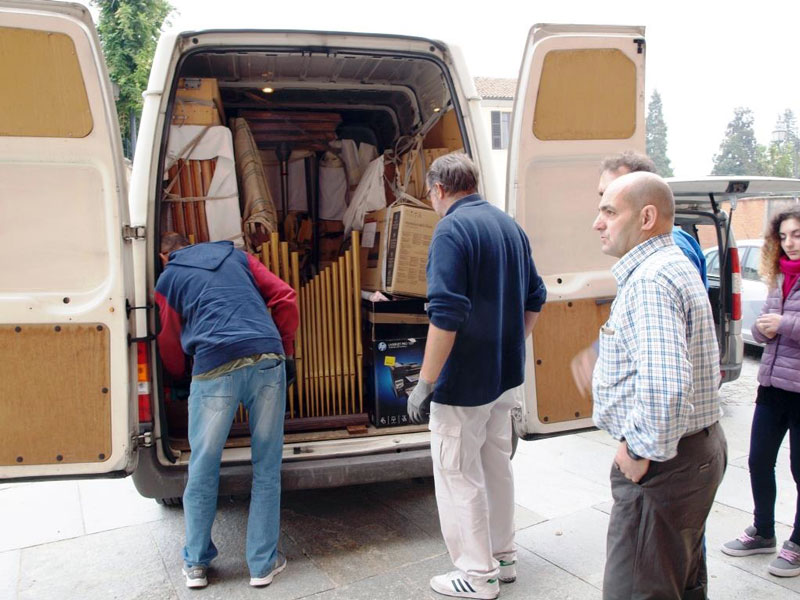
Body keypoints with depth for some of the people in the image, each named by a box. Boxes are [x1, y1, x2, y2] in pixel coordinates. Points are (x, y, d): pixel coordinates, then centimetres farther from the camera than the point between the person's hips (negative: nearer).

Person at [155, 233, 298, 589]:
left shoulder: (167, 280, 19)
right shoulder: (235, 256, 24)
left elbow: (171, 344, 24)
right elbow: (284, 298, 14)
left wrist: (180, 378, 43)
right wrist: (286, 351, 20)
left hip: (215, 368, -2)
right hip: (268, 361, 2)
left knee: (203, 469, 14)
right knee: (266, 469, 10)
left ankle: (196, 564, 26)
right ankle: (263, 564, 18)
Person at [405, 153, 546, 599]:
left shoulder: (452, 229, -17)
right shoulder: (510, 226, 9)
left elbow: (446, 314, -25)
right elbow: (535, 299, 16)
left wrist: (426, 382, -20)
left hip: (465, 380, -9)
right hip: (506, 376, 9)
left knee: (459, 475, 5)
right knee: (497, 465, 20)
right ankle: (504, 558, 33)